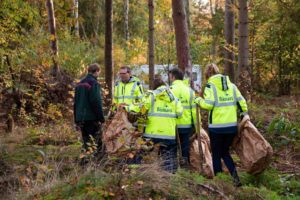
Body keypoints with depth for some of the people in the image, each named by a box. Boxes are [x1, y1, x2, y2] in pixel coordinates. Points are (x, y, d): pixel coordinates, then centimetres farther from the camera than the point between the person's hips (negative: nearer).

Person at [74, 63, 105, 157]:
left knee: (86, 142, 14)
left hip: (81, 118, 8)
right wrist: (101, 118, -11)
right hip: (92, 118, -8)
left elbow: (76, 102, 18)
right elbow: (96, 102, -16)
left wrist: (76, 119, 21)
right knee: (96, 143, -3)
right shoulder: (94, 83, -12)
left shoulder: (80, 84, 14)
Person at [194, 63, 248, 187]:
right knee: (225, 152, 19)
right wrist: (244, 114, 23)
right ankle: (235, 177, 0)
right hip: (232, 126, 5)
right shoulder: (231, 85, 9)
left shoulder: (210, 86, -6)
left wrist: (199, 100, 2)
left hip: (216, 127, -5)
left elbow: (208, 105, -17)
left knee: (216, 154, 11)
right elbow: (241, 101, 7)